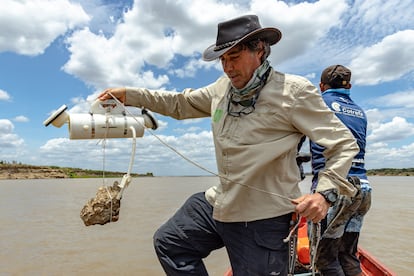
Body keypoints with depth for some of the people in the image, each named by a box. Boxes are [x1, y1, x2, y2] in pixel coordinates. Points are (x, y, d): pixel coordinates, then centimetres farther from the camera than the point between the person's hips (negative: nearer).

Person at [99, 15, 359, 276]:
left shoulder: (294, 91, -14)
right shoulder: (223, 88, 5)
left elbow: (344, 143, -10)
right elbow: (180, 103, 16)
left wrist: (325, 191, -26)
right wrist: (128, 94, 10)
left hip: (263, 219, -6)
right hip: (219, 204, 7)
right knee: (169, 243, 18)